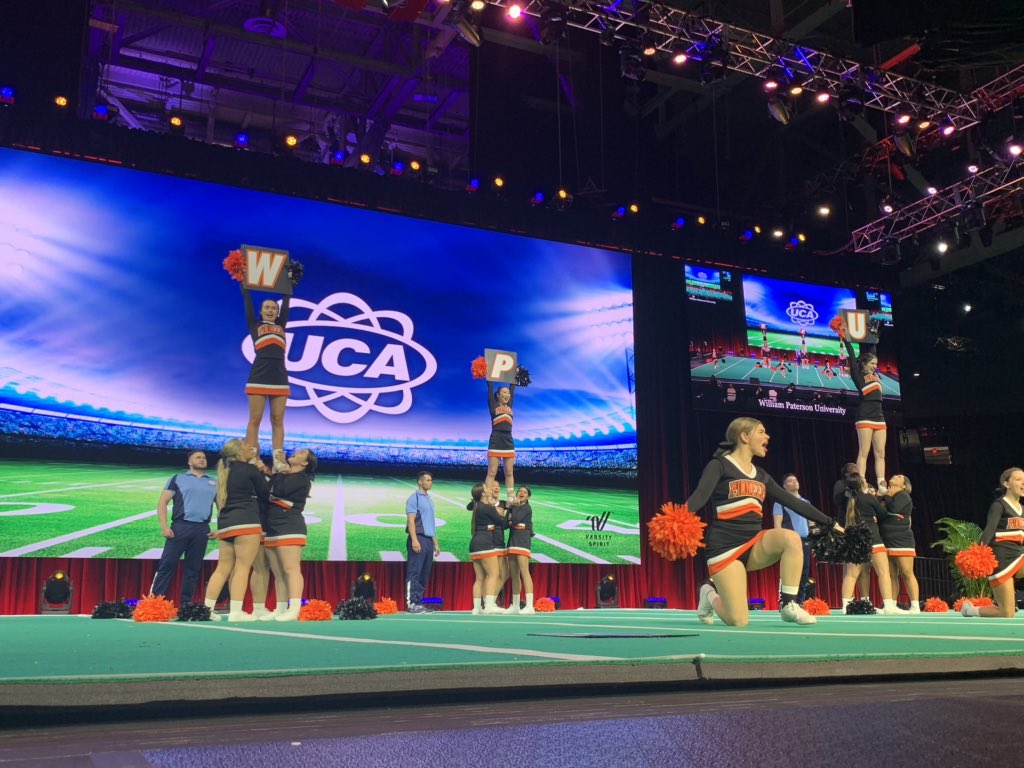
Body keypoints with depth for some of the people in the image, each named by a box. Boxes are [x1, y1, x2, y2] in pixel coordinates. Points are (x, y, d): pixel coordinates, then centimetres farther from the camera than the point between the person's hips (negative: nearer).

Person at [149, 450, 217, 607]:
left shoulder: (214, 483, 18)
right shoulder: (178, 478, 10)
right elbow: (162, 502, 4)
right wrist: (164, 525, -8)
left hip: (202, 529, 3)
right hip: (180, 526, -3)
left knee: (193, 569, 4)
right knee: (167, 565, -7)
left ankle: (185, 605, 9)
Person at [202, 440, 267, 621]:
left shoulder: (225, 470, 19)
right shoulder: (250, 470, -1)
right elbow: (264, 494, 5)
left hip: (225, 523, 8)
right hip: (246, 522, -7)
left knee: (223, 568, 8)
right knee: (242, 567, -8)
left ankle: (207, 609, 5)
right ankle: (236, 612, -13)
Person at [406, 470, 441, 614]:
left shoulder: (429, 500, 20)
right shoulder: (414, 498, -3)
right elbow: (410, 520, -11)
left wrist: (436, 543, 19)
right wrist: (414, 540, -20)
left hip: (428, 540, 8)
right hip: (418, 538, -8)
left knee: (424, 574, 8)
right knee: (414, 573, -7)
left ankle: (419, 602, 12)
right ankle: (411, 604, -7)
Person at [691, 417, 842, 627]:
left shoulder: (761, 475, 15)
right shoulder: (719, 465, -4)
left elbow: (795, 503, 21)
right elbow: (699, 496, -21)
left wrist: (831, 523, 22)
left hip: (754, 545, 6)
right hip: (725, 547, -5)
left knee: (791, 538, -27)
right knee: (738, 621, -14)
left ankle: (788, 605, -12)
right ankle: (710, 594, 19)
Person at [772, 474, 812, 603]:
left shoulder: (806, 502, 22)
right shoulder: (781, 501, 3)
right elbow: (777, 523, -5)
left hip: (805, 541, 6)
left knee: (804, 574, 6)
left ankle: (801, 603, 12)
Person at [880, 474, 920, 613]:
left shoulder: (903, 495, -1)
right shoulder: (887, 496, 20)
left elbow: (894, 508, -20)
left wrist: (886, 497, -3)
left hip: (902, 540, -7)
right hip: (886, 541, 7)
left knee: (907, 574, -8)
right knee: (891, 576, 6)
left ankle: (915, 606, -9)